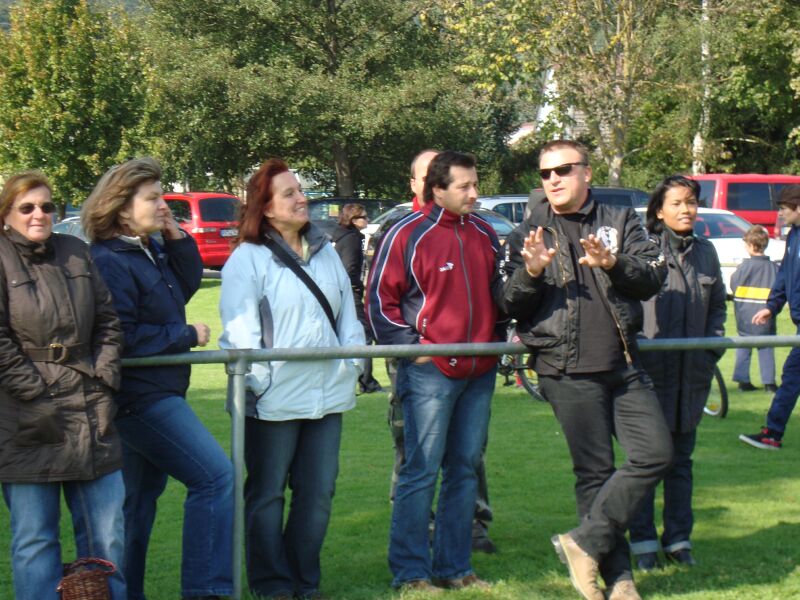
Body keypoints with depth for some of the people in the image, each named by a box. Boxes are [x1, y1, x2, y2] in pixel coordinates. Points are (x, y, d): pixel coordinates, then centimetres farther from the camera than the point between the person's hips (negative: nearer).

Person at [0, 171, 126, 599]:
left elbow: (107, 321, 14)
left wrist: (104, 377, 2)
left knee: (107, 531, 9)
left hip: (90, 416, 5)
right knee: (35, 539, 1)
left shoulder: (75, 253, 12)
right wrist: (34, 393, -14)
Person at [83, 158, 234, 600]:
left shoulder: (150, 250, 10)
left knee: (143, 490, 15)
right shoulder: (109, 262, -18)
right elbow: (124, 339, -23)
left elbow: (186, 286, 20)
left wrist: (177, 239, 4)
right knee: (214, 475, -15)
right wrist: (187, 336, -13)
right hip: (140, 394, -10)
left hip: (158, 392, 10)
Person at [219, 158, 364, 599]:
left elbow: (346, 313, 18)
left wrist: (353, 360, 8)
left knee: (318, 492, 9)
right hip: (276, 398, -6)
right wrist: (258, 380, -15)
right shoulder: (248, 259, -6)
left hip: (327, 394, 6)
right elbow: (239, 330, -10)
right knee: (267, 494, 3)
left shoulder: (325, 253, 14)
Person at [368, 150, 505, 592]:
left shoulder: (484, 235, 11)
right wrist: (411, 347, -10)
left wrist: (499, 339, 6)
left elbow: (497, 291, 22)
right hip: (430, 372, -6)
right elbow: (380, 300, -5)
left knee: (465, 471, 11)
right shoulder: (408, 235, -6)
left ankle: (454, 566, 19)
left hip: (480, 373, 6)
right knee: (421, 472, -5)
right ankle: (410, 572, 1)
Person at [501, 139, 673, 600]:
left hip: (624, 366, 2)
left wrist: (613, 263, -20)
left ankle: (586, 541, 0)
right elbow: (512, 307, 3)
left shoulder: (621, 222, 9)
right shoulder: (528, 234, 8)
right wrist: (530, 272, -17)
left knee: (657, 452, -8)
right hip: (569, 371, -2)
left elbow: (653, 277, -1)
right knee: (595, 471, 1)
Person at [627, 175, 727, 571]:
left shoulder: (705, 252, 11)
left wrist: (712, 349, 8)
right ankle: (643, 541, 9)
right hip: (648, 371, -4)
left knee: (680, 459, 11)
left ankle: (678, 538, 19)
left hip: (691, 373, 5)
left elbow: (717, 306, 19)